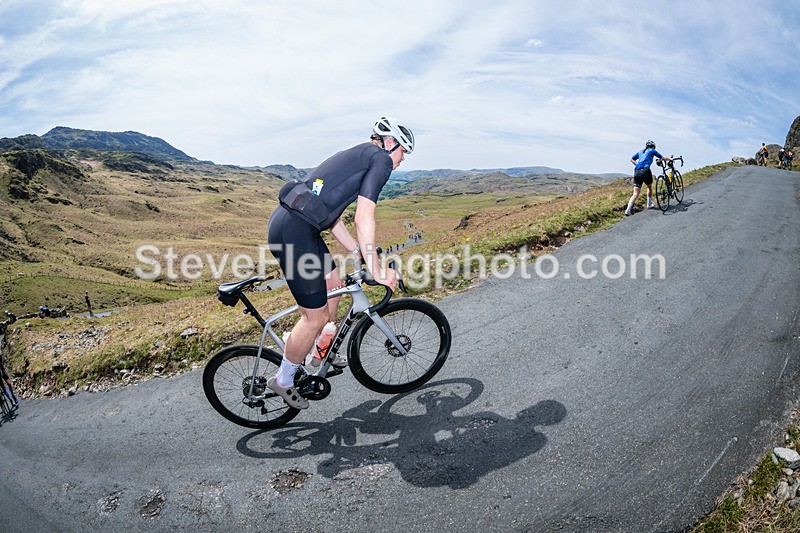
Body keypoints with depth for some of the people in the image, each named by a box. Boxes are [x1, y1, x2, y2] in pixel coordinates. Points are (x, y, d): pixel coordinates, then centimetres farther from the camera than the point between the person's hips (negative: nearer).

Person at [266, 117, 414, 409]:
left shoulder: (355, 156, 27)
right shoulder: (380, 158, -1)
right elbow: (364, 218, -12)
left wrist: (360, 252, 25)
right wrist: (376, 270, -8)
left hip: (285, 221, 10)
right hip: (295, 231, -10)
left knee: (333, 284, 24)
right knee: (316, 315, 1)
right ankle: (283, 381, 22)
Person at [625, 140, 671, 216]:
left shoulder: (640, 152, 26)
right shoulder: (652, 151, 14)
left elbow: (632, 159, 17)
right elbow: (662, 158, 22)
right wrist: (670, 159, 39)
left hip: (637, 172, 4)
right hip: (645, 171, -4)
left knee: (635, 194, -3)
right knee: (650, 187, 26)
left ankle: (628, 209, -21)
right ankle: (649, 204, 35)